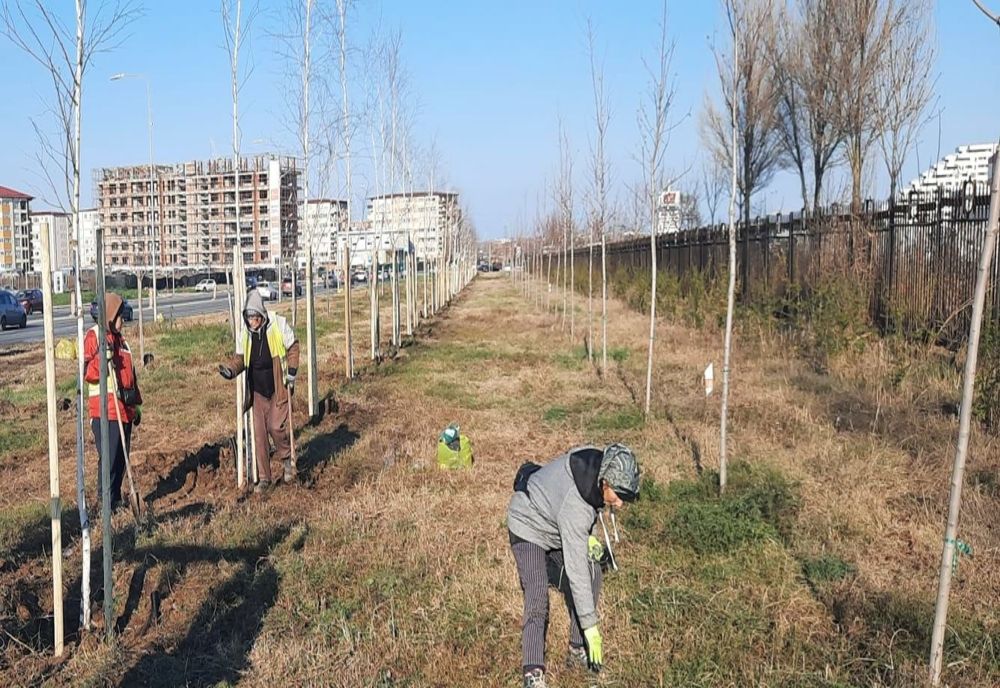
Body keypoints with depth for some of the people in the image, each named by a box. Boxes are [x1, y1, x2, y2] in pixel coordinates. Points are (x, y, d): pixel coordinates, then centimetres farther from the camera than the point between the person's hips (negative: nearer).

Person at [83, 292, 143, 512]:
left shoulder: (120, 338, 18)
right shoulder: (94, 336, -6)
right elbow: (86, 372, -15)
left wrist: (137, 405, 24)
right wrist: (102, 357, -30)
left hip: (125, 409, 8)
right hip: (105, 411, -8)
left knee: (122, 456, 11)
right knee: (109, 456, -8)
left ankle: (116, 499, 21)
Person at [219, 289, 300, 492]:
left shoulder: (278, 325, -12)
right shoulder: (244, 334, -1)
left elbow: (293, 347, 0)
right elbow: (240, 358, 10)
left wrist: (291, 372, -6)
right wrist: (230, 370, -11)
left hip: (279, 388, -4)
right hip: (258, 391, 4)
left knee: (276, 426, -13)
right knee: (259, 434, 4)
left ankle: (287, 459, 18)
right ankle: (263, 477, 15)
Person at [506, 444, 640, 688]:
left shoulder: (599, 462, -20)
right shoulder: (575, 506, -41)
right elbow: (576, 568, -37)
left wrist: (587, 537, -5)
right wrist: (591, 627, -32)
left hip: (555, 524, 9)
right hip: (529, 527, -8)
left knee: (593, 575, 2)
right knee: (537, 597, -21)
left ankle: (578, 651, 10)